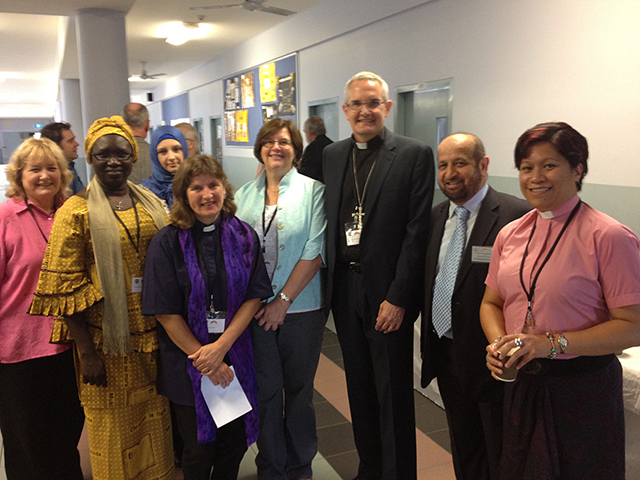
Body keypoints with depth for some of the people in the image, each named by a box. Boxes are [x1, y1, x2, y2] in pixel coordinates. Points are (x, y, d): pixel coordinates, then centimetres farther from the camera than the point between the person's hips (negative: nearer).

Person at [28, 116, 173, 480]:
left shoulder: (152, 204, 6)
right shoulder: (76, 211, -7)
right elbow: (63, 287, -10)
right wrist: (87, 353, -13)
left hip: (154, 335, 4)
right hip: (108, 341, -4)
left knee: (156, 420, 17)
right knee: (115, 427, 10)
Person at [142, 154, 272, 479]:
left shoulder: (243, 237, -1)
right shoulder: (166, 243, -9)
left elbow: (254, 296, -3)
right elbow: (165, 312, -10)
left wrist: (221, 346, -13)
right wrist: (203, 359, -11)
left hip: (235, 357, 3)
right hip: (186, 363, -2)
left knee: (235, 443, 13)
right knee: (199, 450, 10)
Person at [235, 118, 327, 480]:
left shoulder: (313, 190, -2)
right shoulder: (245, 195, 9)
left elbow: (315, 251, -9)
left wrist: (283, 300, -13)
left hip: (301, 306, -2)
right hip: (254, 309, 3)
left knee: (299, 389, 10)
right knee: (265, 389, 10)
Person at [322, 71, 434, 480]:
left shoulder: (415, 155, -7)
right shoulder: (332, 155, 9)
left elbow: (416, 232, -12)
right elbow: (327, 222, 11)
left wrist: (398, 297, -15)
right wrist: (329, 283, 4)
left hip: (388, 292, -5)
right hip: (344, 288, 5)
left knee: (394, 395, 7)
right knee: (359, 387, 18)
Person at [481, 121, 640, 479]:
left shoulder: (610, 237, -15)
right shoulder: (510, 235, 3)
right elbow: (492, 303, 12)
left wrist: (552, 343, -24)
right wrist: (498, 343, -8)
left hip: (583, 392, -5)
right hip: (521, 386, 5)